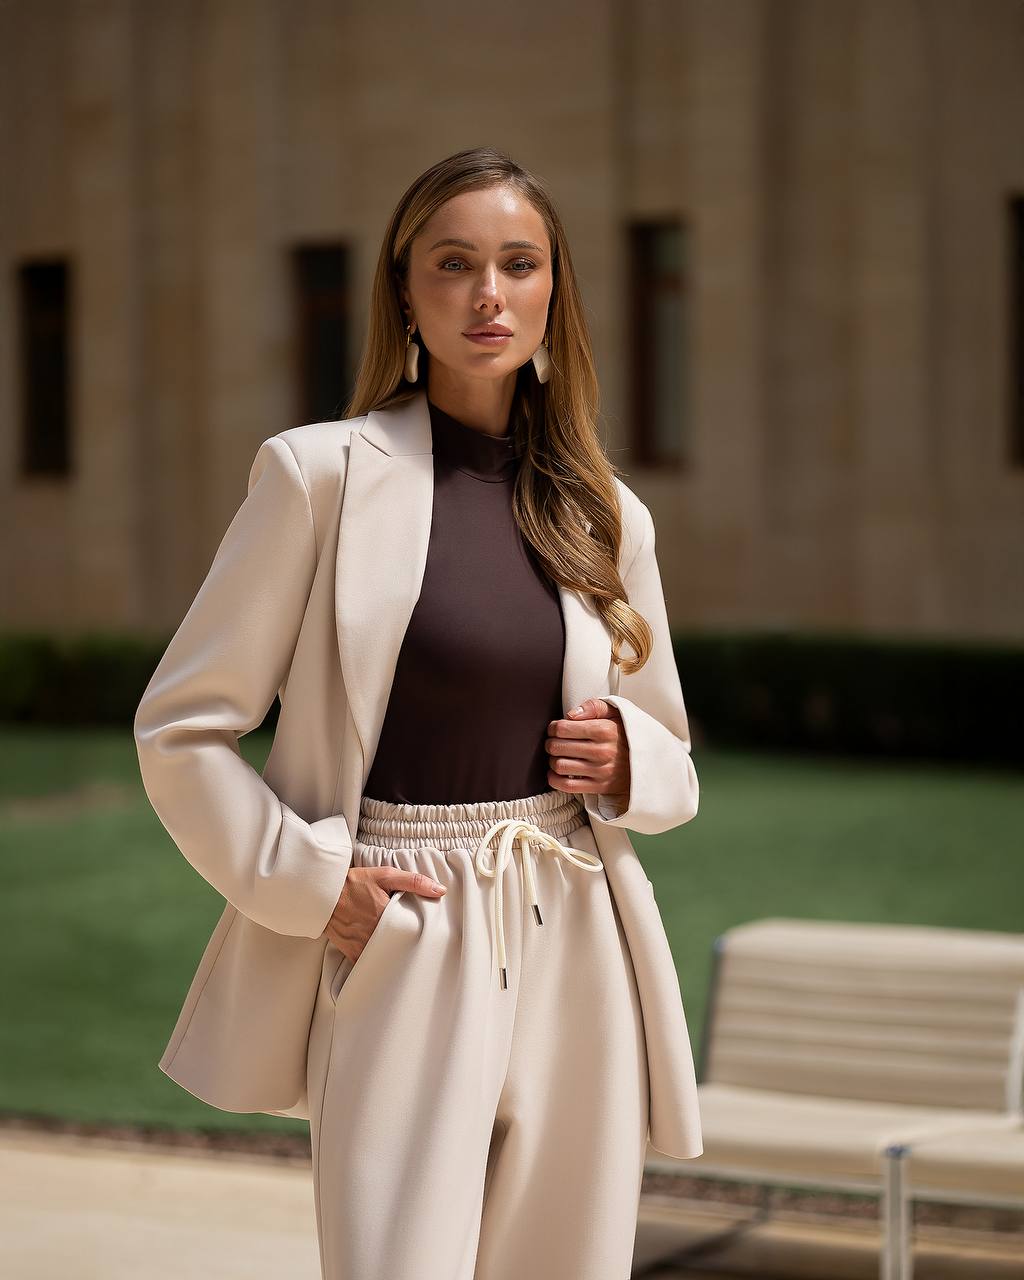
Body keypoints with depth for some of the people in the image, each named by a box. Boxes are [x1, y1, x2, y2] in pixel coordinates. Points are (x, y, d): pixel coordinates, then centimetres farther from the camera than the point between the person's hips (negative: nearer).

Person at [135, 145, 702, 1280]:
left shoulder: (607, 515, 11)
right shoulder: (322, 472, -2)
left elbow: (672, 767, 21)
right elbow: (177, 728, 0)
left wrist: (625, 760, -1)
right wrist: (308, 879, -10)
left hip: (577, 955, 4)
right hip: (399, 950, -4)